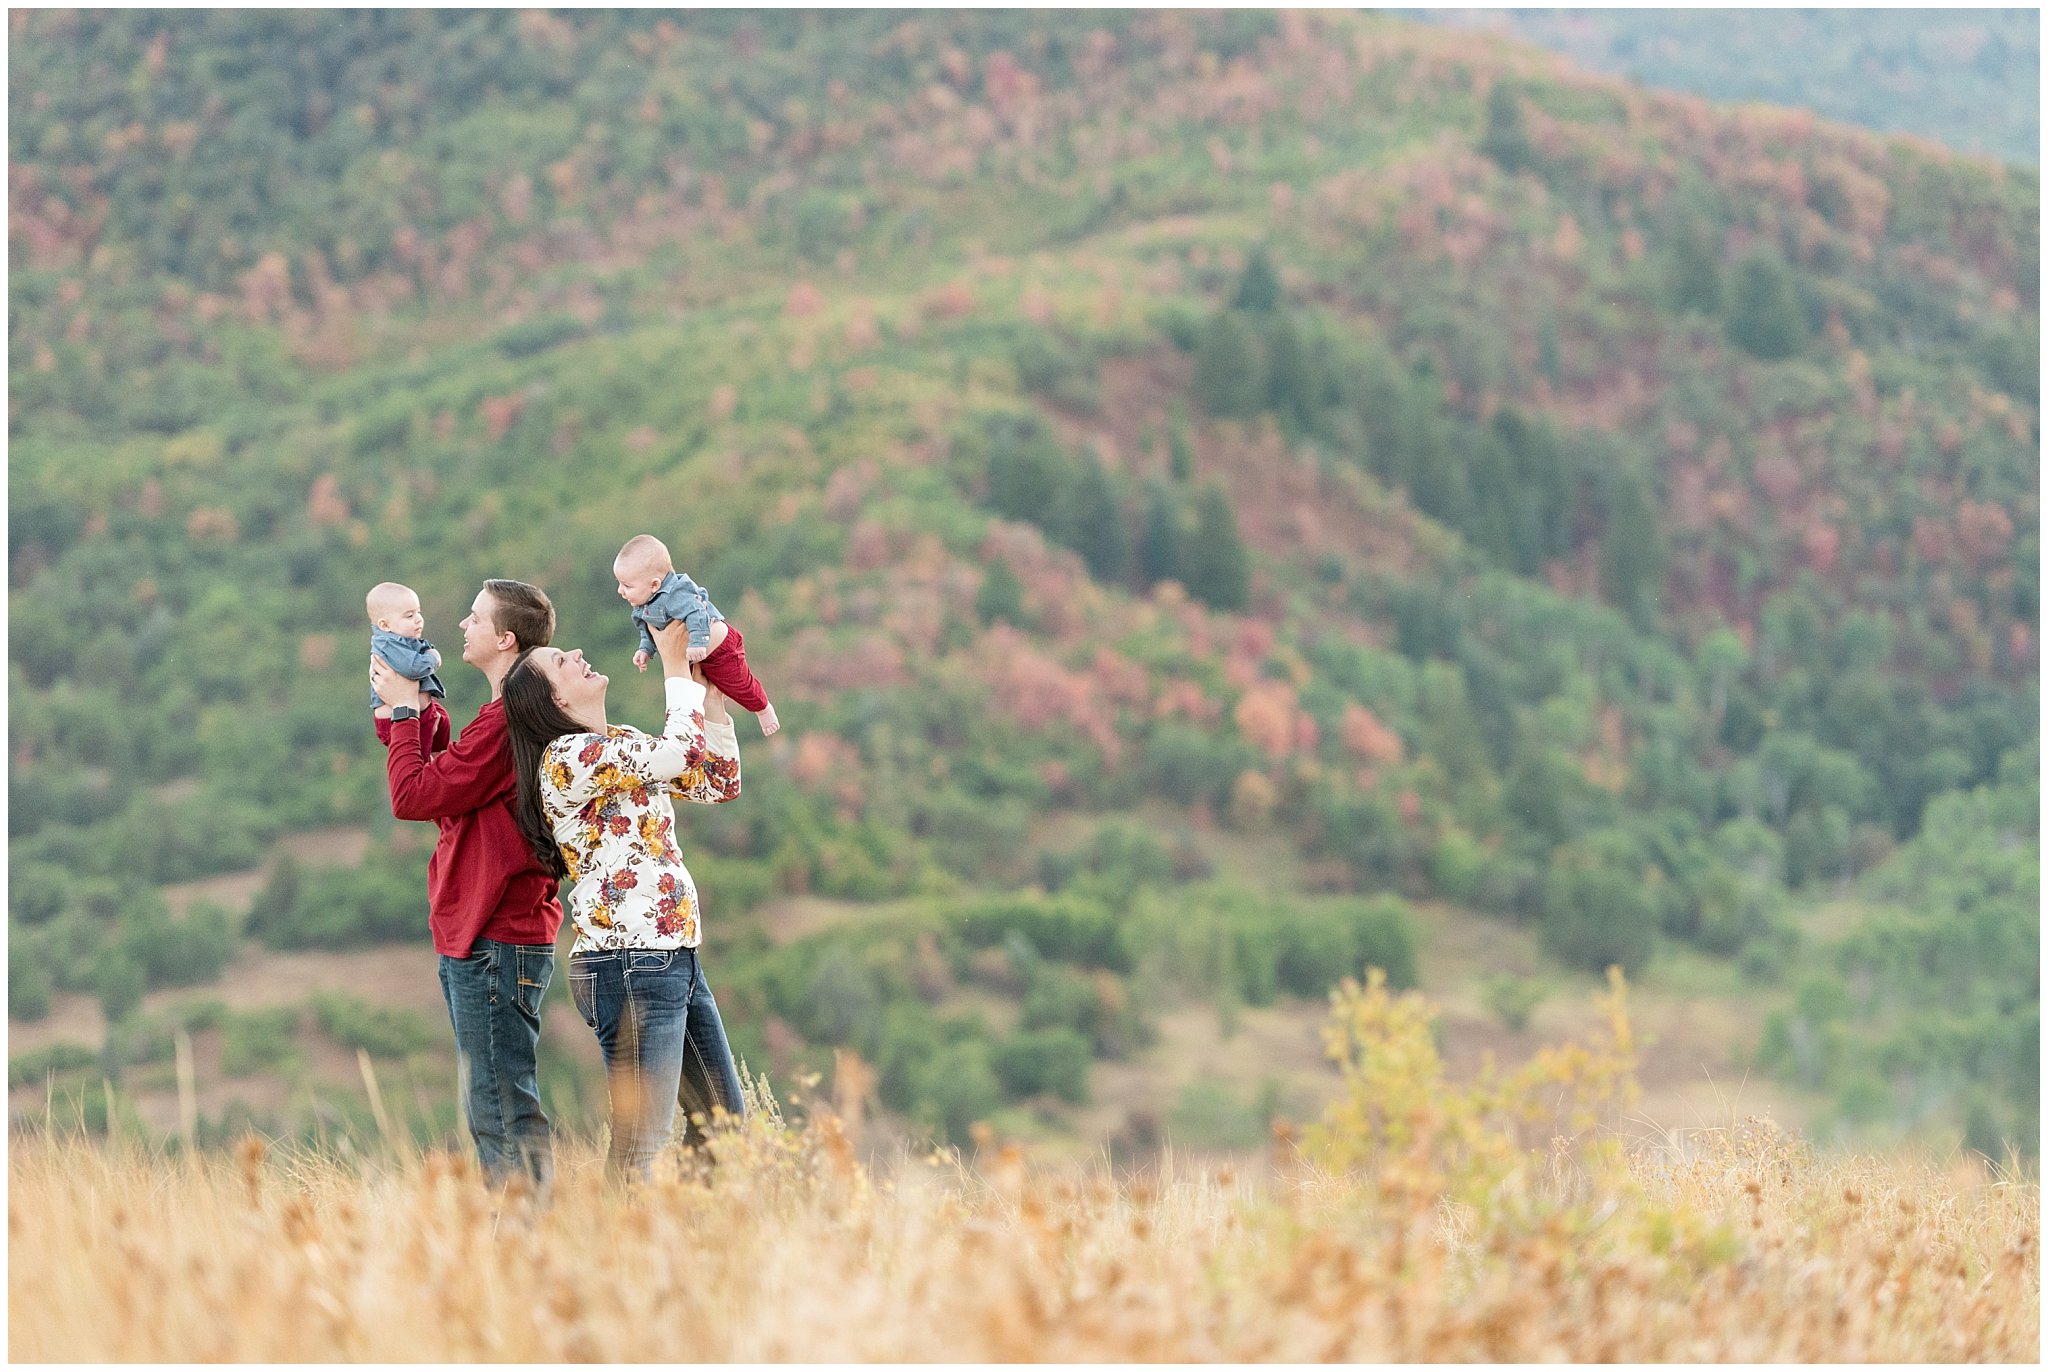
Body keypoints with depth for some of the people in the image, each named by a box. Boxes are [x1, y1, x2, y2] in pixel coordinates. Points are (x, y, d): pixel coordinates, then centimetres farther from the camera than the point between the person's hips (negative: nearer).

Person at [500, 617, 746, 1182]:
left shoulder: (624, 743, 16)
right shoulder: (568, 756, -12)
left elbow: (718, 783, 19)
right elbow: (682, 751, -20)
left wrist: (712, 690, 12)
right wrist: (675, 666, -7)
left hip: (677, 958, 10)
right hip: (630, 966, -10)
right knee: (641, 1143, -11)